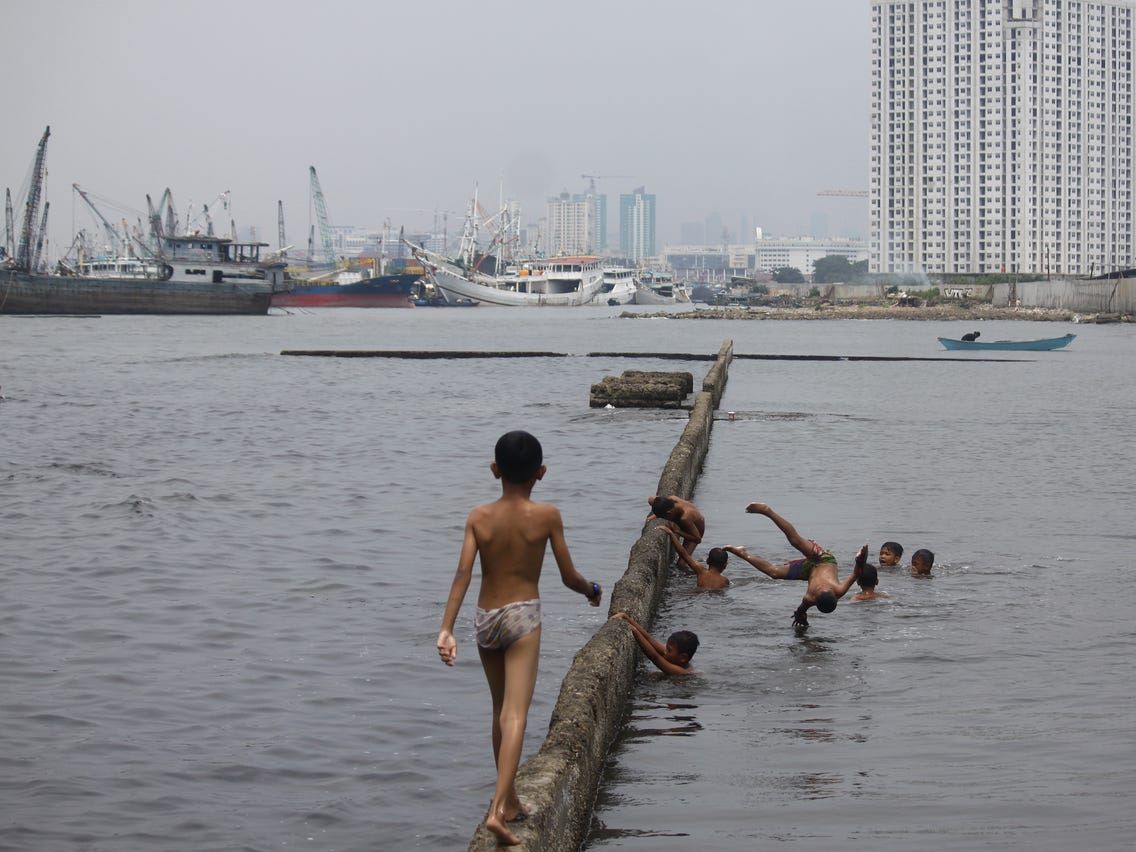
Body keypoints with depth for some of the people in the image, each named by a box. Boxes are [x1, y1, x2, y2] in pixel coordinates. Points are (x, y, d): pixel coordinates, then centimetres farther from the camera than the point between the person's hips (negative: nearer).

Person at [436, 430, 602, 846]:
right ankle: (498, 809, -25)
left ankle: (510, 801, 31)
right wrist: (592, 591, 21)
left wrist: (446, 629, -13)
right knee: (516, 715, -10)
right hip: (522, 616, -4)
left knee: (501, 711, 19)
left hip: (485, 619, 4)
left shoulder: (478, 517, -1)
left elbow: (463, 574, -10)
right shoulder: (546, 515, -6)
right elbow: (569, 577, -1)